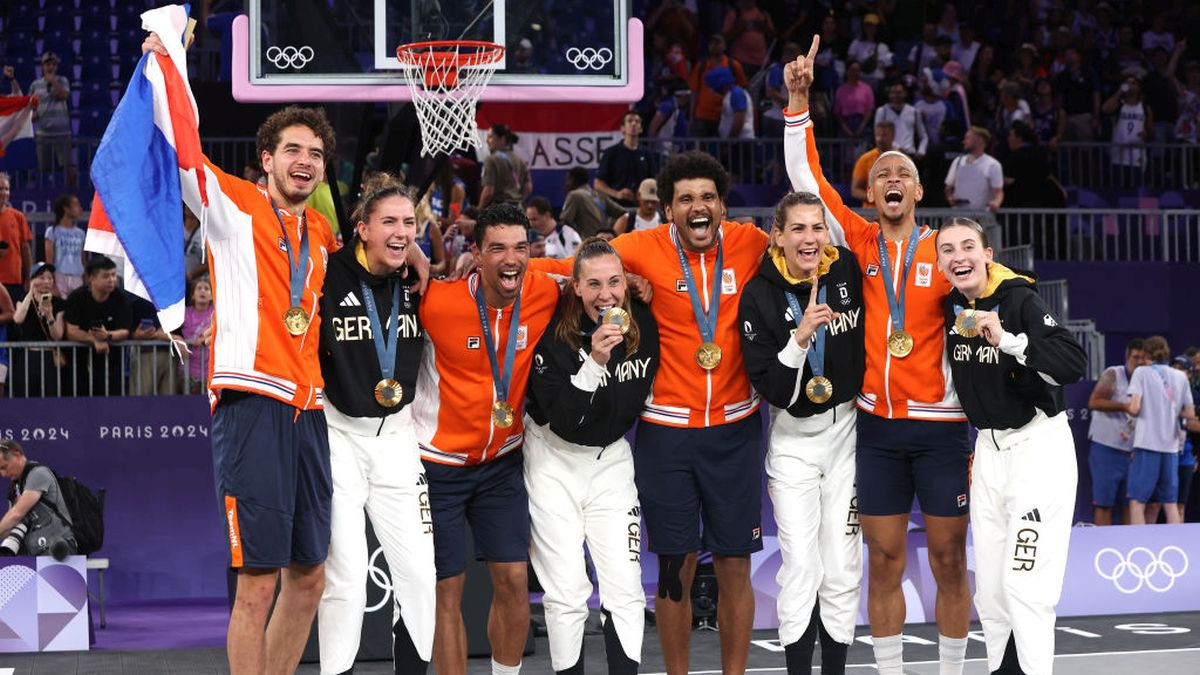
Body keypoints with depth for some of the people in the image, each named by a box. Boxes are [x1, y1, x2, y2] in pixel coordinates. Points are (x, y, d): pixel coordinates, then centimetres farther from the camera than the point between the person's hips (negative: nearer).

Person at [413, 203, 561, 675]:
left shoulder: (545, 293, -10)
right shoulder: (437, 300, -21)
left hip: (502, 462, 4)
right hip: (438, 463, -3)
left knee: (514, 580, 1)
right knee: (448, 589, -1)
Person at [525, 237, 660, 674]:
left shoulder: (643, 324, -6)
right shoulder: (553, 331, -17)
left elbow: (632, 403, 7)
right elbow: (562, 416, -23)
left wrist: (593, 403, -7)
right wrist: (594, 362, -33)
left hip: (610, 459, 3)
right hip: (555, 461, -3)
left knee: (625, 590, -3)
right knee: (567, 593, -6)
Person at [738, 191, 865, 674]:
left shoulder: (848, 270, -6)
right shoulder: (760, 294, -12)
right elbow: (767, 385, -16)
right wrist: (801, 337, -29)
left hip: (847, 429, 2)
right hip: (793, 438, -2)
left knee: (843, 568, 3)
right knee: (800, 566, -5)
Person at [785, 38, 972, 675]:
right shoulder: (860, 244, 4)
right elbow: (806, 180, 0)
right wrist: (798, 101, -7)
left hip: (941, 425, -1)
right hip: (878, 426, 1)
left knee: (949, 560, 5)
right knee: (884, 561, 6)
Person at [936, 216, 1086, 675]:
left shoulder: (1020, 300, -16)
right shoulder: (952, 307, 3)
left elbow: (1074, 365, -30)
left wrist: (1008, 340, -37)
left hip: (1039, 446, -7)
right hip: (988, 449, 7)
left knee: (1025, 589, -13)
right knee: (990, 591, 9)